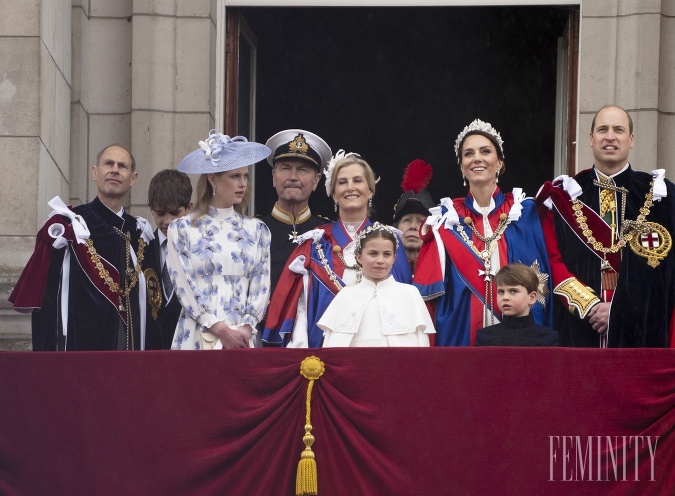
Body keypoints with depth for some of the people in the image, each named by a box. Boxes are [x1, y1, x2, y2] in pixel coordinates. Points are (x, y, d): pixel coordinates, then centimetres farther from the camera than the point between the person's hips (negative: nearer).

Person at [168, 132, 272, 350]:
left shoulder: (256, 229, 12)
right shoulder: (182, 229, 4)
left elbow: (261, 285, 7)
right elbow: (183, 287, -3)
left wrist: (246, 329, -8)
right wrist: (220, 329, -11)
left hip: (242, 338, 2)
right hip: (197, 338, -2)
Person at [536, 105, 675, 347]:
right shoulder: (564, 195, 9)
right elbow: (552, 261, 3)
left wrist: (619, 310, -12)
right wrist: (589, 305, -11)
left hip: (640, 329, -1)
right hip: (579, 329, 1)